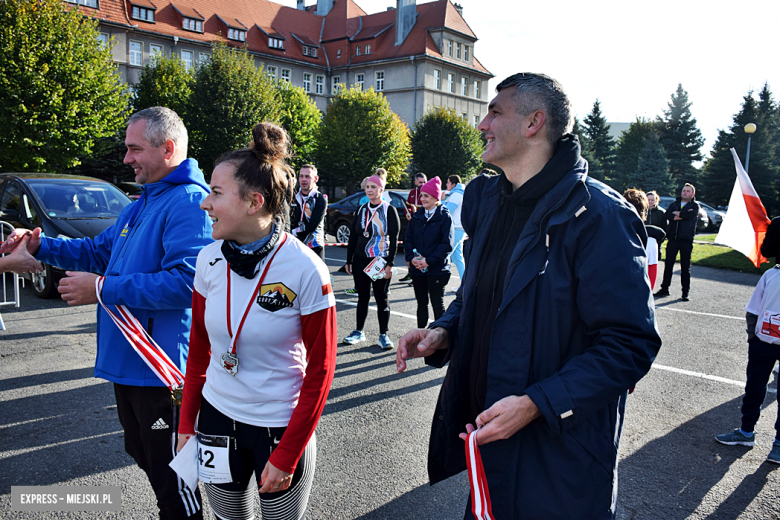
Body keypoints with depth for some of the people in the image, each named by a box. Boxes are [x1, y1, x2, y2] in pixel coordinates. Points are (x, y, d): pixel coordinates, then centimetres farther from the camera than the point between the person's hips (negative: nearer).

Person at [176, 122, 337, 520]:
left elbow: (320, 371, -14)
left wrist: (286, 456, -12)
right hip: (216, 418, 4)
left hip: (283, 428, -4)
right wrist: (186, 426, 5)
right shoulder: (209, 260, -6)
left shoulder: (305, 270, -20)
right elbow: (199, 349, 6)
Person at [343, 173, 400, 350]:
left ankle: (383, 335, 11)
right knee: (363, 296, 11)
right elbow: (352, 237, 11)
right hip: (360, 260, 4)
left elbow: (394, 239, -7)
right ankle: (359, 332, 22)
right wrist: (349, 261, 8)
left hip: (381, 261, -4)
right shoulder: (361, 210, 9)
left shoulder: (389, 211, -4)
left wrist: (390, 264, -12)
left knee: (381, 298, 2)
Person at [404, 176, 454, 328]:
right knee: (421, 303, 14)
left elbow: (446, 244, -13)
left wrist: (428, 260, -18)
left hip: (437, 269, -5)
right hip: (418, 270, 5)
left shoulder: (444, 216, -7)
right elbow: (408, 239, 8)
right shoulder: (417, 216, 10)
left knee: (437, 304, 2)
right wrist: (411, 257, -9)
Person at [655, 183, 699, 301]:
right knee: (668, 264, 3)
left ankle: (686, 292, 7)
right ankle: (664, 288, 12)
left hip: (686, 239, -3)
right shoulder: (674, 204, 17)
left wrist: (676, 213, -1)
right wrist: (683, 215, -10)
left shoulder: (695, 206, 8)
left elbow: (688, 215, -14)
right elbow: (668, 215, -3)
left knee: (685, 267, 0)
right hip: (672, 238, 3)